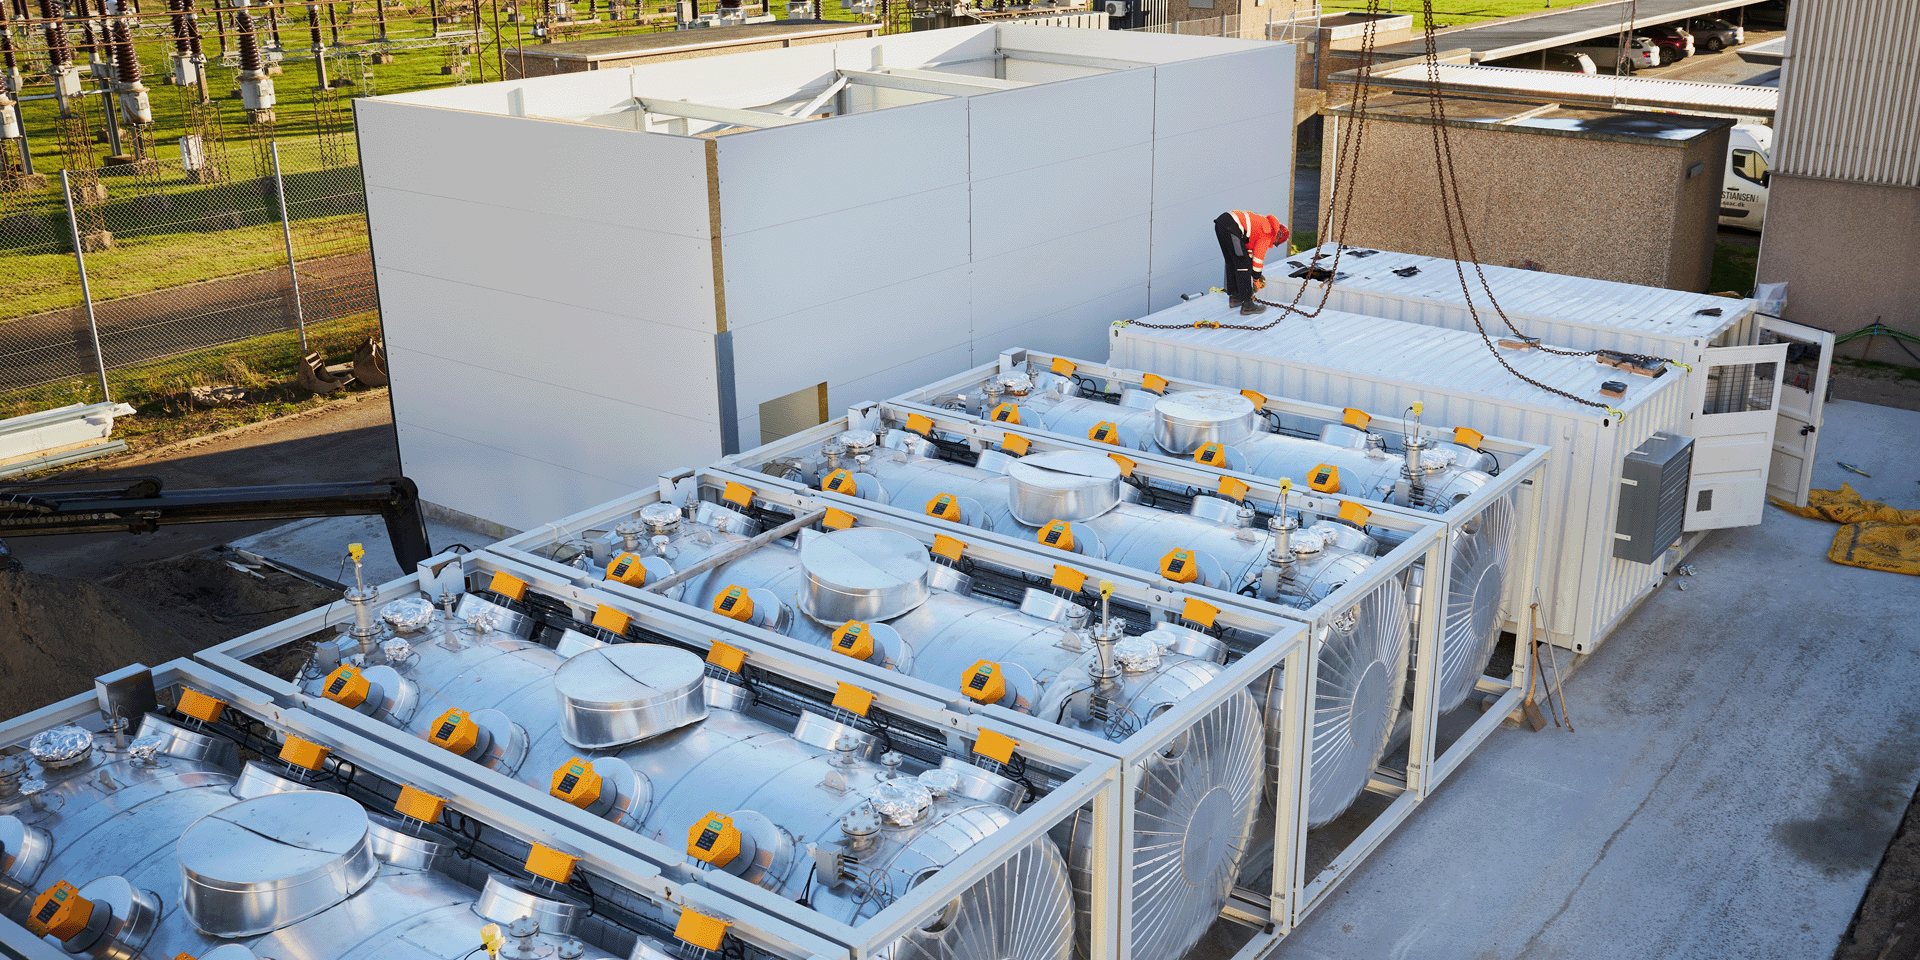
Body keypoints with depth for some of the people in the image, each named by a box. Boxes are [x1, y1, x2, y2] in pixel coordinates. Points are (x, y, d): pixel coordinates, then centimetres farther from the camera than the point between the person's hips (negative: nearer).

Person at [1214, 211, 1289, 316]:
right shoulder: (1268, 232, 2)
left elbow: (1249, 250, 33)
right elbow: (1259, 256, 4)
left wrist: (1256, 274, 34)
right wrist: (1256, 279, 14)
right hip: (1230, 226, -10)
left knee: (1232, 262, 23)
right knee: (1243, 265, -4)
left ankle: (1234, 298, 34)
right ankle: (1247, 305, -3)